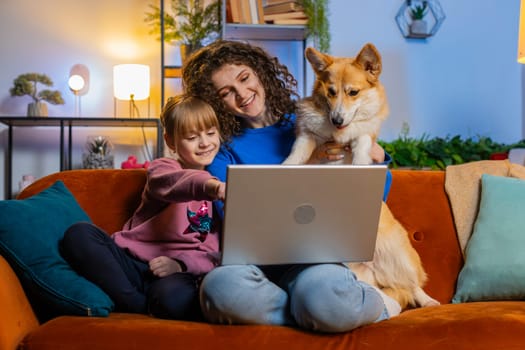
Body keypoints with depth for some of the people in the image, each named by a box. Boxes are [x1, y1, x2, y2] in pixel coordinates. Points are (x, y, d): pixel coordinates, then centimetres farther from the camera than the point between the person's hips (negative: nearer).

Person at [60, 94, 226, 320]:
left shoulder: (224, 189, 15)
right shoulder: (162, 168, 8)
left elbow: (219, 251, 6)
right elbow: (173, 183, -21)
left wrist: (181, 264, -15)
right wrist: (209, 185, -44)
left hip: (178, 270, -1)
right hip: (131, 261, 2)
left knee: (175, 297, -39)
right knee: (79, 234, -25)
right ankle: (138, 305, -21)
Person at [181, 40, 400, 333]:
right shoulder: (224, 151, 11)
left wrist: (375, 156, -4)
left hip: (316, 255, 0)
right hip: (255, 261, 1)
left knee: (323, 294, -38)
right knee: (220, 285, -37)